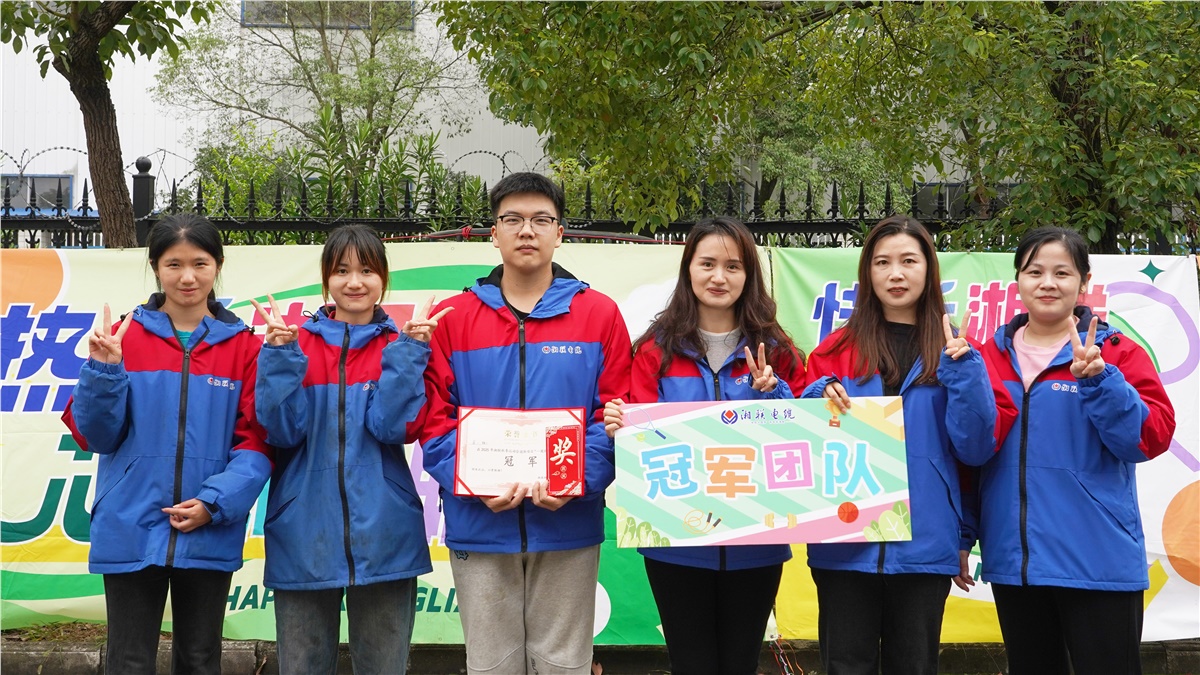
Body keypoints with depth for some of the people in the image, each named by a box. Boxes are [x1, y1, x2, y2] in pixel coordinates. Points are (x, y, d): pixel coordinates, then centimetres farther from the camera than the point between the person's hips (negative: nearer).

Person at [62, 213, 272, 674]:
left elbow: (255, 442, -1)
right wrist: (103, 370, -16)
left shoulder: (243, 346, 1)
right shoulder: (124, 338, 1)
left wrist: (215, 503, -14)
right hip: (131, 532, 0)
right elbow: (96, 435, 0)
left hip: (211, 537, 1)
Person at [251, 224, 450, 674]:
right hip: (304, 537, 0)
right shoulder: (295, 342, 5)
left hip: (383, 535, 0)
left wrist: (409, 349, -13)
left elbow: (392, 426, -9)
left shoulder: (402, 347, 5)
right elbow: (283, 430, -5)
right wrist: (281, 353, -13)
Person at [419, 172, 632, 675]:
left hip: (569, 526, -1)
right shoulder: (454, 318, 5)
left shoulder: (599, 314, 3)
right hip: (479, 527, 1)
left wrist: (578, 480, -15)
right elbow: (434, 419, 1)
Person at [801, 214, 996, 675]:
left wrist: (963, 369, -12)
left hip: (925, 545, 0)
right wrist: (820, 399, -12)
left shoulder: (952, 352, 5)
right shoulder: (838, 348, 5)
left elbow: (975, 448, -2)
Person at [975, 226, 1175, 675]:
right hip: (1013, 561, 4)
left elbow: (1152, 438, -12)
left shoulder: (1118, 352, -2)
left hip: (1098, 562, -4)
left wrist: (1097, 378, -23)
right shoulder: (991, 357, 8)